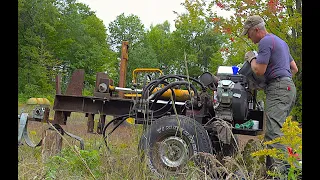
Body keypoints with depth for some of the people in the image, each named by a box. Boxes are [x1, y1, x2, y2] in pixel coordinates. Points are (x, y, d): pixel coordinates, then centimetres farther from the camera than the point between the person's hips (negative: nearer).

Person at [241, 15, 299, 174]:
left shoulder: (265, 42, -6)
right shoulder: (280, 41, 26)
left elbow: (259, 71, -12)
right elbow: (294, 68, 29)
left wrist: (251, 58, 5)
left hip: (278, 89, -11)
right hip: (288, 87, 11)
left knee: (274, 130, -18)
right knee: (273, 130, 9)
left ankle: (279, 170, -23)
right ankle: (271, 165, 11)